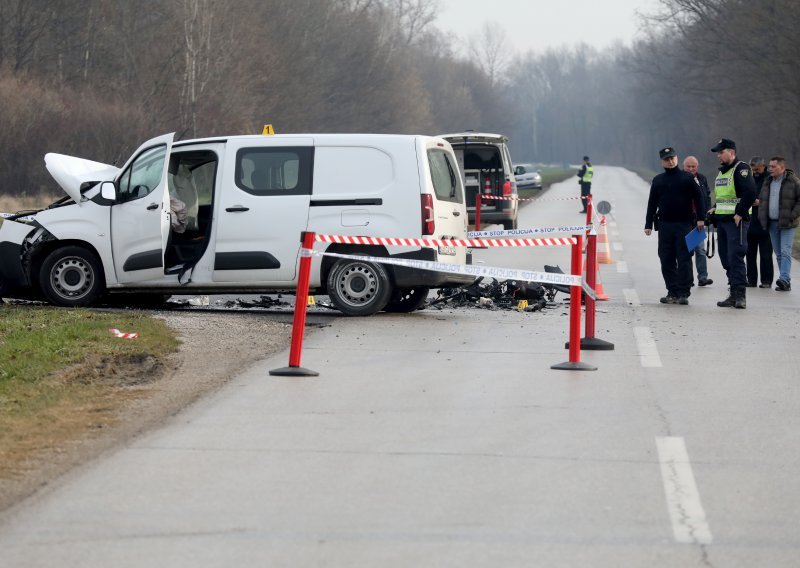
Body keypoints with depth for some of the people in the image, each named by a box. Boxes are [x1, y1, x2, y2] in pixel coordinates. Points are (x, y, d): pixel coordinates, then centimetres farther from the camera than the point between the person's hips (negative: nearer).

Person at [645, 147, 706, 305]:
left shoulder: (687, 178, 3)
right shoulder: (658, 180, 12)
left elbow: (698, 198, 2)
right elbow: (652, 203, 15)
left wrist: (700, 218, -7)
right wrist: (648, 224, 10)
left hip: (684, 225, -3)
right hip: (664, 225, 3)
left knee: (684, 260, -5)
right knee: (667, 261, 3)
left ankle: (683, 293, -4)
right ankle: (672, 292, 9)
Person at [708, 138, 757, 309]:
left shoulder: (741, 169, -9)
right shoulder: (721, 172, 19)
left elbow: (750, 193, -20)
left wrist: (740, 213, -20)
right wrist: (715, 208, 13)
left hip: (736, 220, -9)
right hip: (722, 220, 9)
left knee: (735, 257, -13)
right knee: (726, 258, 9)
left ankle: (740, 295, -14)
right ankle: (734, 294, 13)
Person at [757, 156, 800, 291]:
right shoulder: (767, 183, 13)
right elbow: (761, 199, 23)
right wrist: (761, 217, 11)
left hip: (786, 224, -6)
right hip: (772, 223, 6)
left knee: (785, 252, -14)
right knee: (778, 253, 7)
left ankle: (785, 280, -22)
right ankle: (785, 282, 10)